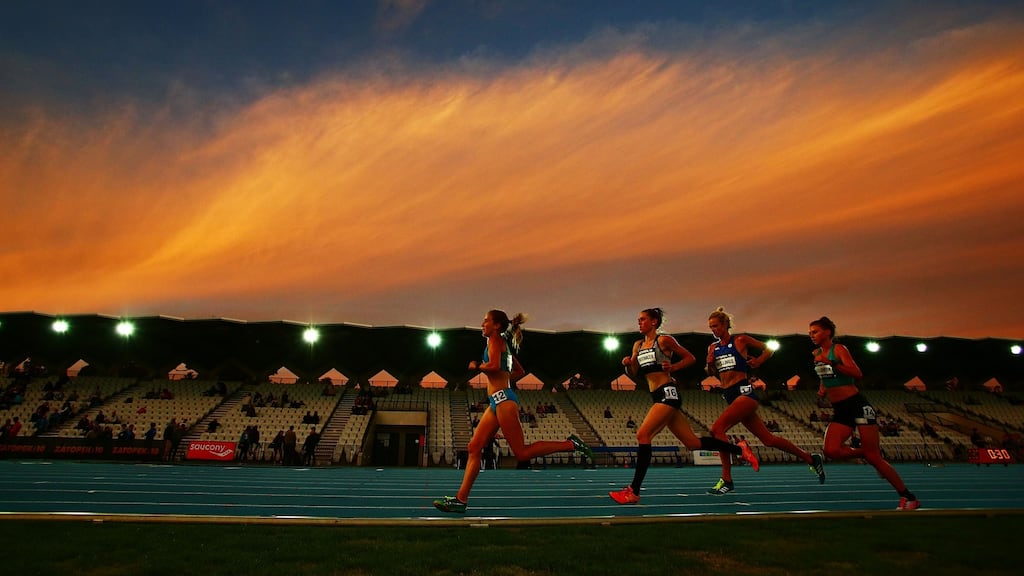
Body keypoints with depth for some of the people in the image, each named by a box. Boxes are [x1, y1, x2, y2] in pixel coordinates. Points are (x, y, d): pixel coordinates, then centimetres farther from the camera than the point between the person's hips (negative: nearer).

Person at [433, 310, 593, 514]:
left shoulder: (495, 340, -4)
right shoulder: (504, 344, 22)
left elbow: (494, 366, -22)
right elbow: (520, 372, 27)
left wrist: (477, 366, -5)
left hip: (503, 399, -10)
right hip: (498, 401, 10)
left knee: (521, 453, -9)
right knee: (474, 447, 4)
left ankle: (569, 444, -4)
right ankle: (461, 499, 4)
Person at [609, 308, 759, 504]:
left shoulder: (663, 340, -2)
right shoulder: (638, 345, 17)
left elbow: (691, 358, 3)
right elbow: (634, 373, 15)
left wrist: (672, 367, -10)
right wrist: (627, 364, -5)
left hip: (668, 392, -8)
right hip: (658, 397, 8)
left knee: (643, 434, -19)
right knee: (692, 442, 8)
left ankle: (633, 491, -17)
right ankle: (739, 449, 22)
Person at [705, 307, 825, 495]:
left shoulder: (740, 340, -2)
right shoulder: (713, 347, 14)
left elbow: (768, 350, 8)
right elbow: (711, 374, 19)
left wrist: (757, 362, -7)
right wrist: (710, 364, 0)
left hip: (744, 392, -7)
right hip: (729, 396, 7)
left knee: (717, 428, -22)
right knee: (768, 439, 9)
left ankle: (727, 480, -16)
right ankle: (811, 459, 26)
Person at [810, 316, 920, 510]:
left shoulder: (838, 349, -8)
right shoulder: (816, 354, 12)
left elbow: (857, 374, -21)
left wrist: (831, 363, -30)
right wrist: (822, 387, 11)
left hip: (857, 405, -6)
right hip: (840, 411, 6)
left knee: (873, 457, -6)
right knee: (831, 450, -17)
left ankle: (909, 499, 8)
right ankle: (866, 453, 10)